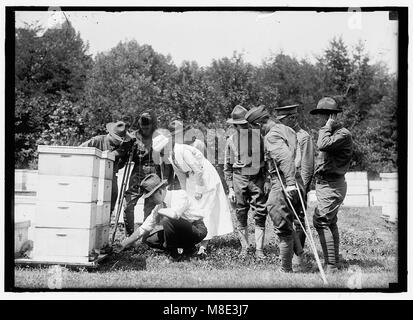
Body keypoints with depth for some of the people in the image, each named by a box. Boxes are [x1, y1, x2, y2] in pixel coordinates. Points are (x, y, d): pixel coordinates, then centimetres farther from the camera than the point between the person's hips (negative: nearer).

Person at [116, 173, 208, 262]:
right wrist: (124, 245, 3)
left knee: (168, 221, -31)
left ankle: (174, 255, -10)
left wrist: (159, 210, -19)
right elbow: (143, 229, 7)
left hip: (198, 229, -8)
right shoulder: (159, 206, 3)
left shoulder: (180, 195, -18)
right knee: (150, 239, 0)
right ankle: (189, 248, 4)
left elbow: (174, 214, -39)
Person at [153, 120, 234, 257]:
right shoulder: (170, 153, -1)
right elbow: (180, 173, 10)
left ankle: (203, 246, -8)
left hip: (206, 179, -9)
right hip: (192, 180, 9)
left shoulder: (182, 150, -28)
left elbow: (198, 171, -25)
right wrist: (185, 191, 12)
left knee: (205, 212, -8)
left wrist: (198, 190, -18)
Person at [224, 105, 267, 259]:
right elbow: (227, 167, 10)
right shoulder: (231, 140, 6)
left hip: (258, 179, -1)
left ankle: (259, 249, 5)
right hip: (239, 178, 1)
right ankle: (244, 247, 19)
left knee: (260, 215, -3)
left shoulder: (258, 136, 3)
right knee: (241, 216, 6)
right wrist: (230, 188, 5)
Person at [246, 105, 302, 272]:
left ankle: (286, 270, 5)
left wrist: (290, 183, -32)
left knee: (284, 229, -3)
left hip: (282, 184, -10)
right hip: (289, 183, 10)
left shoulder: (272, 136, -14)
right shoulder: (286, 129, 16)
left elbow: (286, 157, -28)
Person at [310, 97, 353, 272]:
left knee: (321, 221, -15)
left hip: (332, 185, -10)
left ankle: (331, 265, -14)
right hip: (324, 184, 10)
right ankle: (334, 262, 26)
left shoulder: (343, 134, -16)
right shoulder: (330, 132, 15)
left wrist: (327, 126, -18)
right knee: (330, 223, 16)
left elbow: (323, 145, -32)